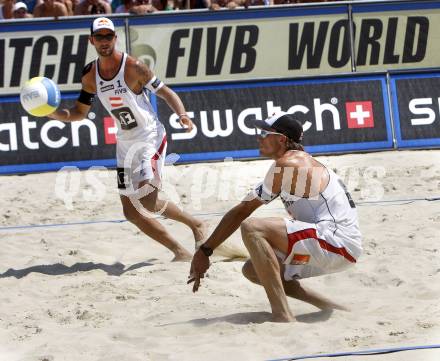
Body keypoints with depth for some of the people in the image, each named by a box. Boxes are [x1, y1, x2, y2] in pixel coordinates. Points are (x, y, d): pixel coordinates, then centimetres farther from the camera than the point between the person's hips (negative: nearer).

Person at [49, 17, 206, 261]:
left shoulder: (133, 67, -15)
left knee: (148, 202, -20)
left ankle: (195, 224, 2)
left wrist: (182, 115, -28)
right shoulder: (90, 76, 2)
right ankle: (179, 251, 22)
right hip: (125, 144, 7)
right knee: (132, 211, 8)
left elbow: (165, 92, -10)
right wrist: (51, 113, -7)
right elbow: (79, 113, 11)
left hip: (151, 138, -7)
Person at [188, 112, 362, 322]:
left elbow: (242, 211, -7)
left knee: (252, 228, -21)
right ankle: (335, 310, 15)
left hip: (338, 242, -10)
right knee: (253, 271, 15)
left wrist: (204, 250, -4)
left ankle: (283, 316, -29)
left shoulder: (285, 164, -8)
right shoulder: (304, 162, 22)